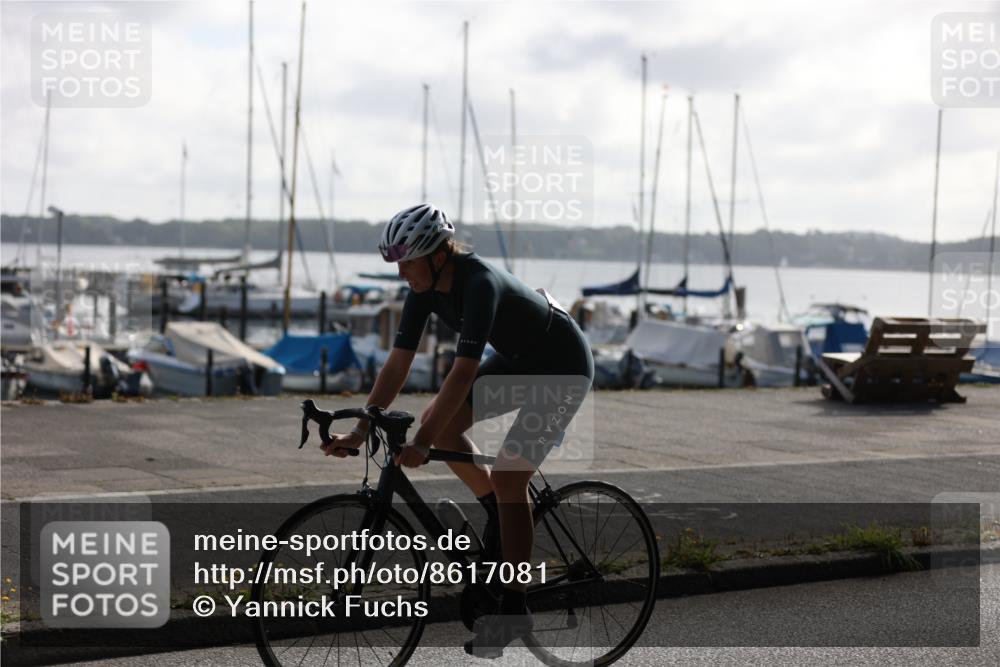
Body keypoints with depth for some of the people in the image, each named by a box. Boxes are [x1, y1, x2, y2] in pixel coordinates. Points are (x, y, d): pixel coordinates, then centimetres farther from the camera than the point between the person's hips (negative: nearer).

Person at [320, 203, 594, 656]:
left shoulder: (481, 283, -34)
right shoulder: (425, 288, -10)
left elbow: (463, 373, -39)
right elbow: (397, 365, -9)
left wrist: (421, 445, -42)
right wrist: (360, 431, -16)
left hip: (563, 367, -8)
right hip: (517, 361, 8)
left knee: (507, 476, -15)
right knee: (437, 422, -6)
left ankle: (513, 608, -6)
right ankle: (499, 514, 12)